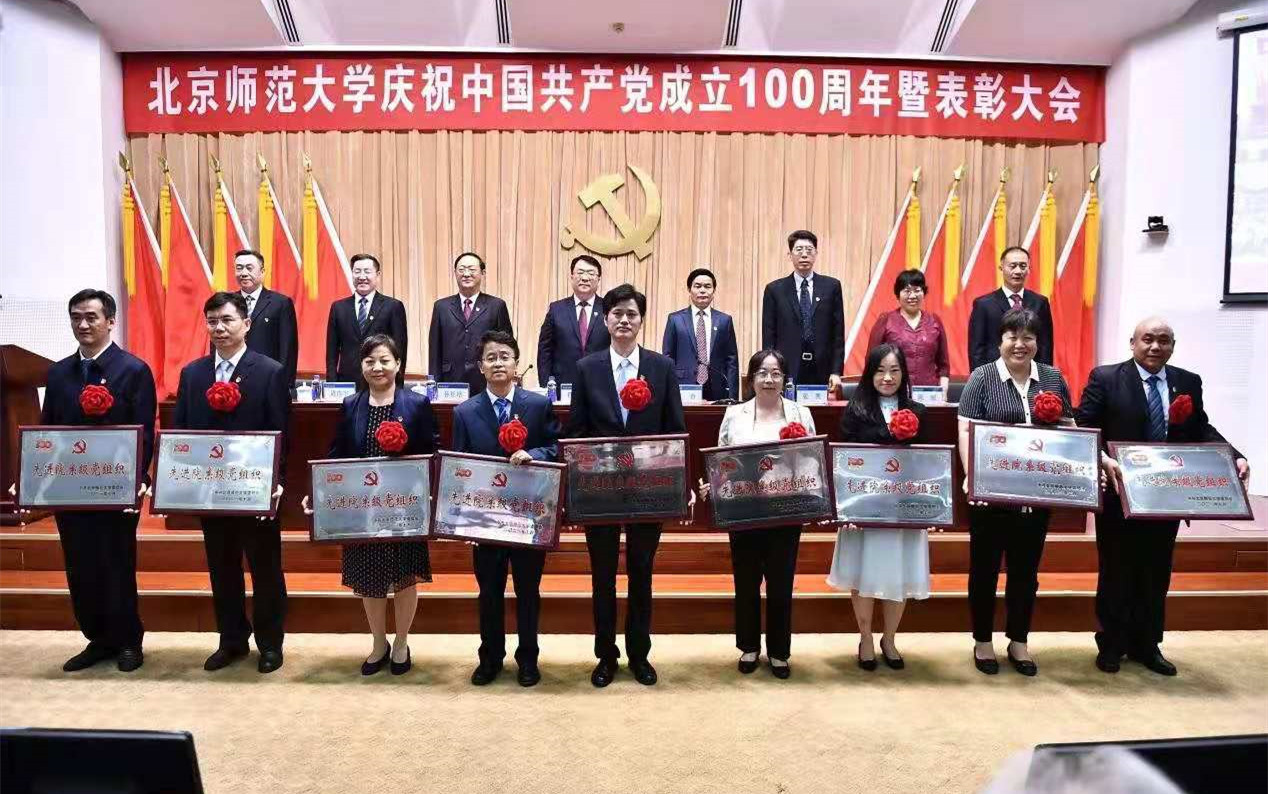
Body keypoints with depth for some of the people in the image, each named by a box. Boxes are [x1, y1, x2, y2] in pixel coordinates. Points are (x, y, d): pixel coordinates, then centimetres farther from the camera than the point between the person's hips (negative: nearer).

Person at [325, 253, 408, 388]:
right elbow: (332, 352, 11)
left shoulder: (393, 307, 2)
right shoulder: (338, 307, 11)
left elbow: (400, 350, 0)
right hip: (347, 383, 2)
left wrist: (397, 386, -6)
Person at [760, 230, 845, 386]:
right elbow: (768, 338, 4)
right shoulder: (775, 289, 6)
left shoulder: (831, 286, 8)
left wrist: (836, 372, -2)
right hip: (787, 373, -1)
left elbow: (838, 334, 6)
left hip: (822, 373, 1)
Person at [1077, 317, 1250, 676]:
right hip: (1119, 493, -4)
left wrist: (1235, 457, -9)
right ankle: (1111, 645, 23)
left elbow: (1201, 431, 7)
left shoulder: (1189, 383, 6)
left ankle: (1146, 645, 28)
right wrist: (1103, 461, -27)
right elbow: (1085, 429, -11)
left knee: (1156, 574, 13)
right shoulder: (1105, 378, -7)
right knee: (1115, 572, 9)